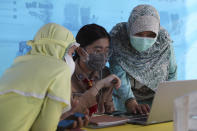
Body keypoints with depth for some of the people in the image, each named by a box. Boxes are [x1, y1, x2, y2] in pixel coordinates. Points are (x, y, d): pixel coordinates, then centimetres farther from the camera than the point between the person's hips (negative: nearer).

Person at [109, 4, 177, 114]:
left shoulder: (164, 41, -14)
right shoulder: (117, 39, -20)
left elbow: (172, 74, 1)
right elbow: (119, 75, -28)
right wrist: (131, 103, -42)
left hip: (156, 100, 1)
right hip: (125, 100, -1)